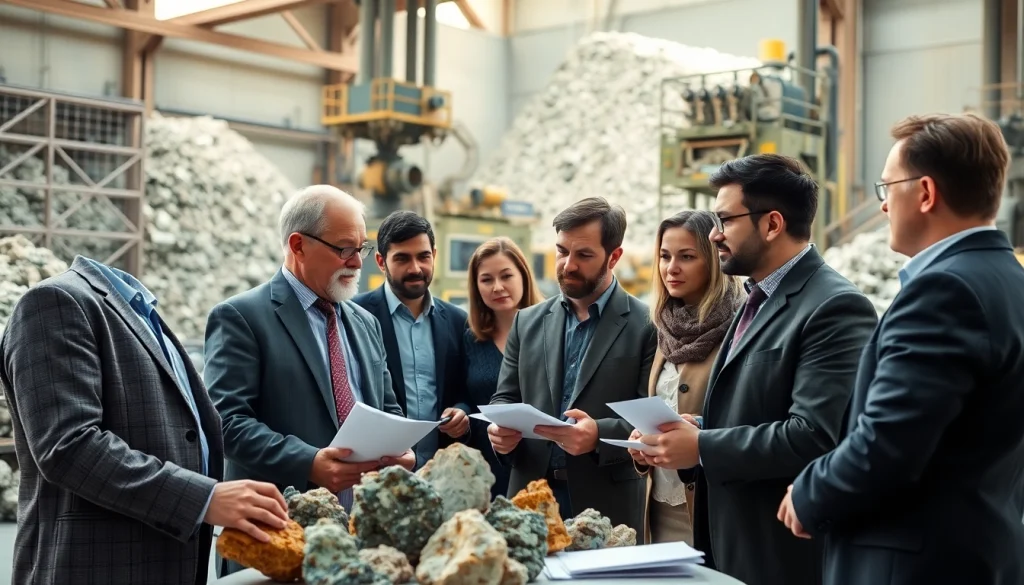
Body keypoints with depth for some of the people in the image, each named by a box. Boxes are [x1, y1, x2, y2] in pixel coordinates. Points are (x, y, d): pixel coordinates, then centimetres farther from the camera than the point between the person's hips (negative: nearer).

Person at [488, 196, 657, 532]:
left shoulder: (647, 327, -3)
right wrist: (502, 429, -8)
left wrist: (600, 435, -25)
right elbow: (505, 398, 13)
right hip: (530, 501, 4)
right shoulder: (528, 322, 11)